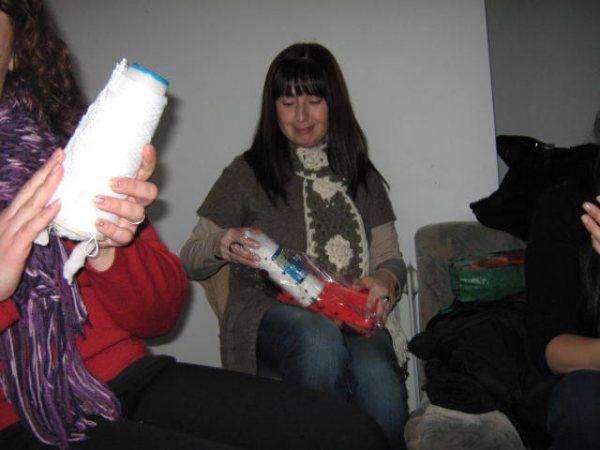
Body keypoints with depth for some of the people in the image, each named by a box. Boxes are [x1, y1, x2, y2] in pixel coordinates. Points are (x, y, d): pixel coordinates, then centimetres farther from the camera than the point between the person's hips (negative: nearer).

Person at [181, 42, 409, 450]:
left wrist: (385, 279, -7)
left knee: (378, 378, -33)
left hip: (351, 317, 2)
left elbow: (390, 259, 18)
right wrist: (221, 245, -15)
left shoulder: (362, 176, 18)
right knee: (320, 340, -37)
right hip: (269, 315, -1)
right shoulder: (247, 174, 8)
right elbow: (190, 262, 8)